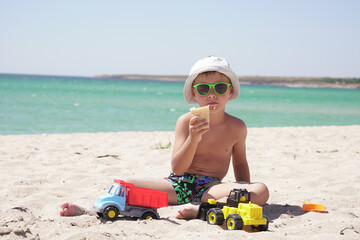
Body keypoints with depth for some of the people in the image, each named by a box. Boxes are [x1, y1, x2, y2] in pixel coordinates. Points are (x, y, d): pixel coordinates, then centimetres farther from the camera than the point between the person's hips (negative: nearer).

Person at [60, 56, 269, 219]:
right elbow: (177, 168, -7)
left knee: (261, 191, -30)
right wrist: (193, 138, -23)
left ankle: (200, 209, -44)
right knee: (127, 186, -22)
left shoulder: (237, 127, 4)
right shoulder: (187, 121, 1)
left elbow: (240, 163, 20)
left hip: (211, 187, 0)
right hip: (178, 184, 0)